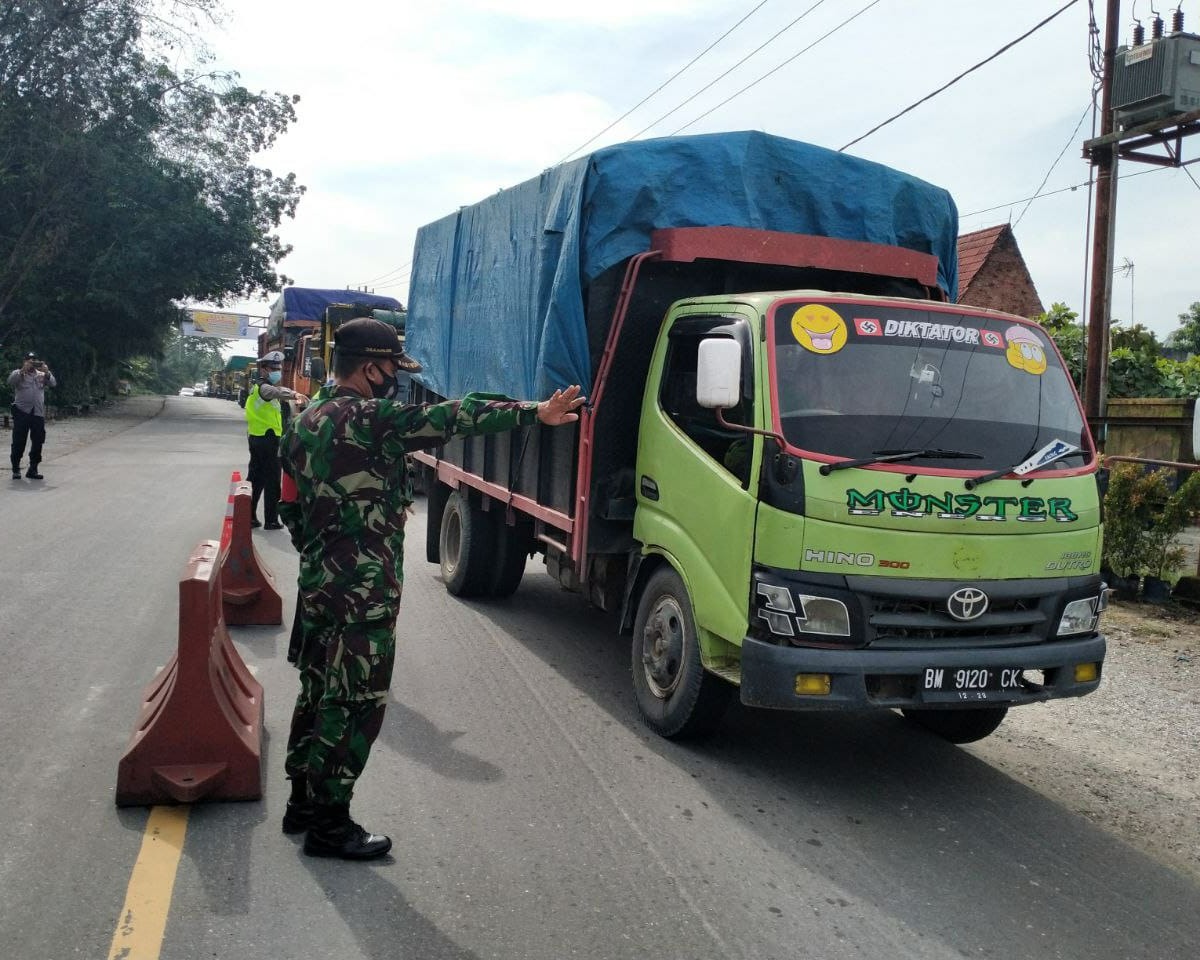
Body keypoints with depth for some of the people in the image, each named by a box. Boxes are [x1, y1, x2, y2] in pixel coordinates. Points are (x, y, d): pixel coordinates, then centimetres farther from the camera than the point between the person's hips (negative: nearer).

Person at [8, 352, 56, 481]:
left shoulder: (41, 375, 14)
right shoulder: (18, 373, 6)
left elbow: (53, 383, -1)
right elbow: (10, 381, -14)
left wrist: (47, 372, -20)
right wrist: (23, 370, -28)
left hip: (38, 413, 3)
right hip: (22, 412, -3)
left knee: (38, 442, 5)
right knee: (19, 442, -1)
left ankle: (33, 469, 15)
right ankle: (16, 469, 7)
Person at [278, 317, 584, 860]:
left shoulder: (308, 419, 12)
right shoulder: (366, 418, -18)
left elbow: (292, 509, 18)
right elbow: (451, 418, -23)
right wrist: (533, 413, -21)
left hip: (318, 585, 10)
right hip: (363, 596, -10)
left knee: (318, 693, 19)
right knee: (355, 707, 0)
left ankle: (304, 802, 31)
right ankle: (329, 824, 11)